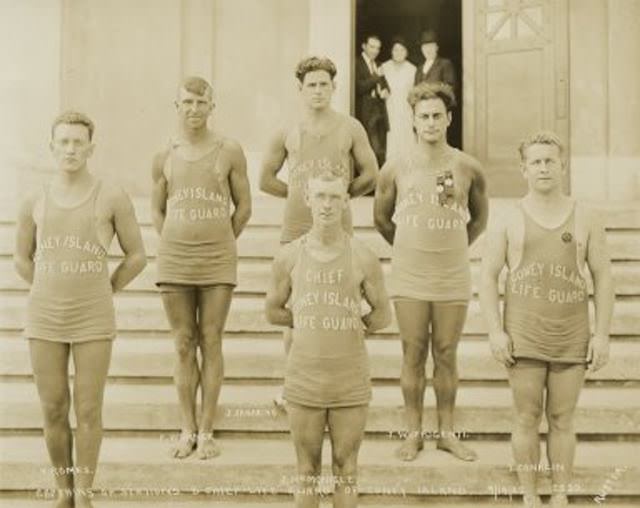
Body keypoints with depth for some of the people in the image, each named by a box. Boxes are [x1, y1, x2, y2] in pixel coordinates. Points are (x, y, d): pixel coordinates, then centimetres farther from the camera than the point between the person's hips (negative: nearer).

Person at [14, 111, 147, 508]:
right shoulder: (35, 203, 4)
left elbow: (137, 256, 2)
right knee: (53, 411, 8)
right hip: (44, 322, 3)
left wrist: (103, 293, 3)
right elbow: (22, 259, 17)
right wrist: (50, 295, 11)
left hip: (94, 323, -2)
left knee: (89, 412, 2)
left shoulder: (112, 198, -5)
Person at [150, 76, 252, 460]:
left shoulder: (229, 151, 1)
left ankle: (207, 432, 8)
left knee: (211, 344, 1)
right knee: (184, 345, 6)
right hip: (174, 263, 2)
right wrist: (176, 244, 9)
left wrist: (220, 244, 8)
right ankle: (187, 430, 15)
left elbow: (244, 206, 6)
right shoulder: (164, 158, 7)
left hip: (217, 263, -2)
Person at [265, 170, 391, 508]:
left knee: (345, 467, 8)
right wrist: (310, 324, 6)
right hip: (304, 380, 1)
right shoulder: (288, 257, -1)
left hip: (351, 382, 0)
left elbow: (382, 314, 8)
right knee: (307, 468, 10)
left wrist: (351, 327, 4)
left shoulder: (363, 259, -3)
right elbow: (273, 311, 11)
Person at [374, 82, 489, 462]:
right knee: (414, 355, 5)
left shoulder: (468, 168, 0)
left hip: (453, 278, 0)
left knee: (446, 355, 8)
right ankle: (414, 432, 16)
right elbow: (382, 219, 13)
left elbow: (480, 218, 15)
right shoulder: (396, 170, -1)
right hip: (409, 278, 0)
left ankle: (447, 432, 19)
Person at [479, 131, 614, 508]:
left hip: (572, 340, 1)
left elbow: (603, 278, 3)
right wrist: (496, 331, -7)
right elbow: (488, 276, 1)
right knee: (528, 419, 5)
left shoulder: (586, 219, 3)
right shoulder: (508, 221, 1)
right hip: (524, 338, 0)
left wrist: (602, 334, -2)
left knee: (562, 421, 8)